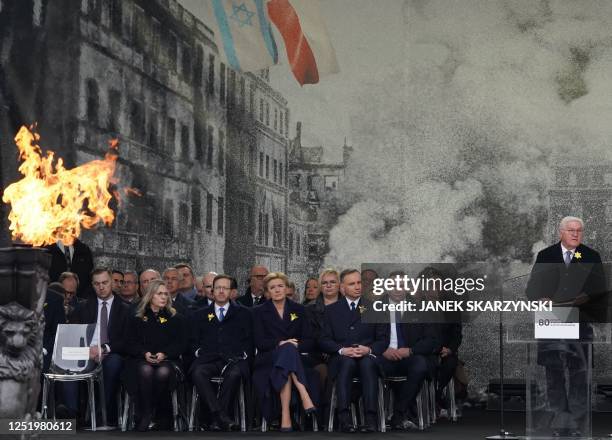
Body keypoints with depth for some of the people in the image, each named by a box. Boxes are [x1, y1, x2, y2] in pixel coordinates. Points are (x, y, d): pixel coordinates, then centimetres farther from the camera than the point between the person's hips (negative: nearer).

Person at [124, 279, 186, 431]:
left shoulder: (175, 319, 15)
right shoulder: (137, 319, 15)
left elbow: (179, 344, 7)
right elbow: (130, 344, 8)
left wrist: (164, 354, -12)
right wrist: (145, 353, -13)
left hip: (167, 360, 0)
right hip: (141, 359, 0)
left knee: (163, 372, -36)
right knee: (145, 370, -36)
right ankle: (145, 414, -28)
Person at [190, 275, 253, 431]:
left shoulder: (242, 313, 19)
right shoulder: (200, 315, 24)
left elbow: (248, 341, 12)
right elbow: (194, 341, 19)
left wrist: (242, 355, -4)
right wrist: (198, 352, -1)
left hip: (234, 359, -1)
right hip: (208, 359, 1)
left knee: (235, 374, -37)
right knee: (197, 372, -34)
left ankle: (216, 419, -30)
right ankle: (221, 417, -38)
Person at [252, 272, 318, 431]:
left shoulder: (298, 309, 13)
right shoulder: (260, 312, 9)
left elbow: (309, 341, 6)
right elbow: (260, 342, -2)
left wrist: (296, 345, -15)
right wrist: (280, 343, -19)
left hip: (296, 357, 1)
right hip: (269, 360, -1)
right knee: (287, 350, -36)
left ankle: (285, 415, -48)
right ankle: (303, 394, -52)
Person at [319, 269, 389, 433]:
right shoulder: (331, 310, 16)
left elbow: (383, 340, 9)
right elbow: (324, 340, 7)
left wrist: (369, 349, -12)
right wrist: (342, 350, -12)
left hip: (368, 357, 0)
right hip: (342, 358, 0)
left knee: (368, 363, -35)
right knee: (347, 362, -35)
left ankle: (370, 417, -43)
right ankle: (344, 417, -43)